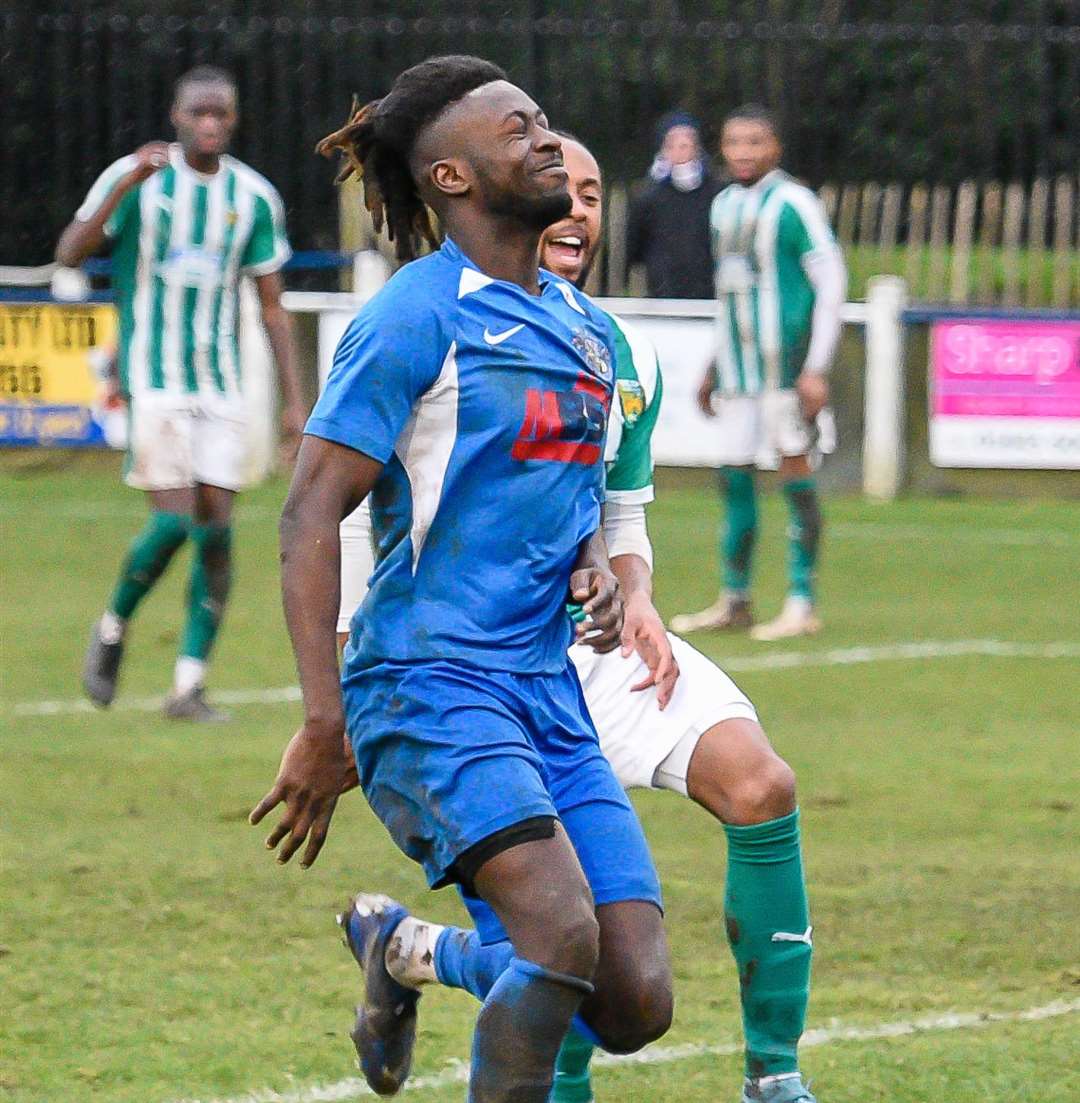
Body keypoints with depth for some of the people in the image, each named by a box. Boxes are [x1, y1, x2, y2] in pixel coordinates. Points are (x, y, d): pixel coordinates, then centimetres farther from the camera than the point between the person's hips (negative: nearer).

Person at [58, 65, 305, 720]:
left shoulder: (254, 197, 6)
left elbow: (273, 307, 11)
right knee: (174, 520, -13)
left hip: (221, 385, 4)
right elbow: (70, 254, -15)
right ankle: (112, 630, 14)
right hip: (153, 380, -3)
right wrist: (126, 187, -28)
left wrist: (294, 399, 6)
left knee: (217, 529, -4)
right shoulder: (135, 177, -3)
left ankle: (189, 685, 1)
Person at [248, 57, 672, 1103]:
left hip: (546, 691, 7)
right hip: (431, 680, -7)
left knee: (636, 1008, -1)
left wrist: (593, 569, 6)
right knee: (565, 936, -28)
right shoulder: (416, 318, -7)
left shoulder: (580, 322, 16)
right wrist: (324, 724, -17)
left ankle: (398, 944, 25)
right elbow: (310, 516, -11)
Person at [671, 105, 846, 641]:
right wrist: (714, 368, 23)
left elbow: (831, 284, -9)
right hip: (737, 367, 7)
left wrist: (817, 368, -13)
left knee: (795, 471, -5)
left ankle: (802, 604, -2)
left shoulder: (794, 204, -7)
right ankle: (733, 600, 14)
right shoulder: (725, 205, 15)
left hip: (785, 364, -7)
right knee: (734, 476, 7)